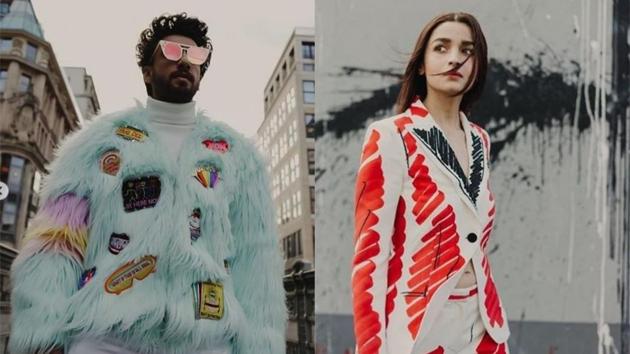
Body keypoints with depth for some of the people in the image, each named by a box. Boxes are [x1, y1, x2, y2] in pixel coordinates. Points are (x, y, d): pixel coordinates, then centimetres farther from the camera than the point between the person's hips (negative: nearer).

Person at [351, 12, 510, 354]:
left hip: (481, 322, 6)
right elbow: (370, 253, -15)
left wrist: (495, 315, 14)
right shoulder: (389, 136, -13)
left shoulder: (480, 140, 6)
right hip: (416, 326, -5)